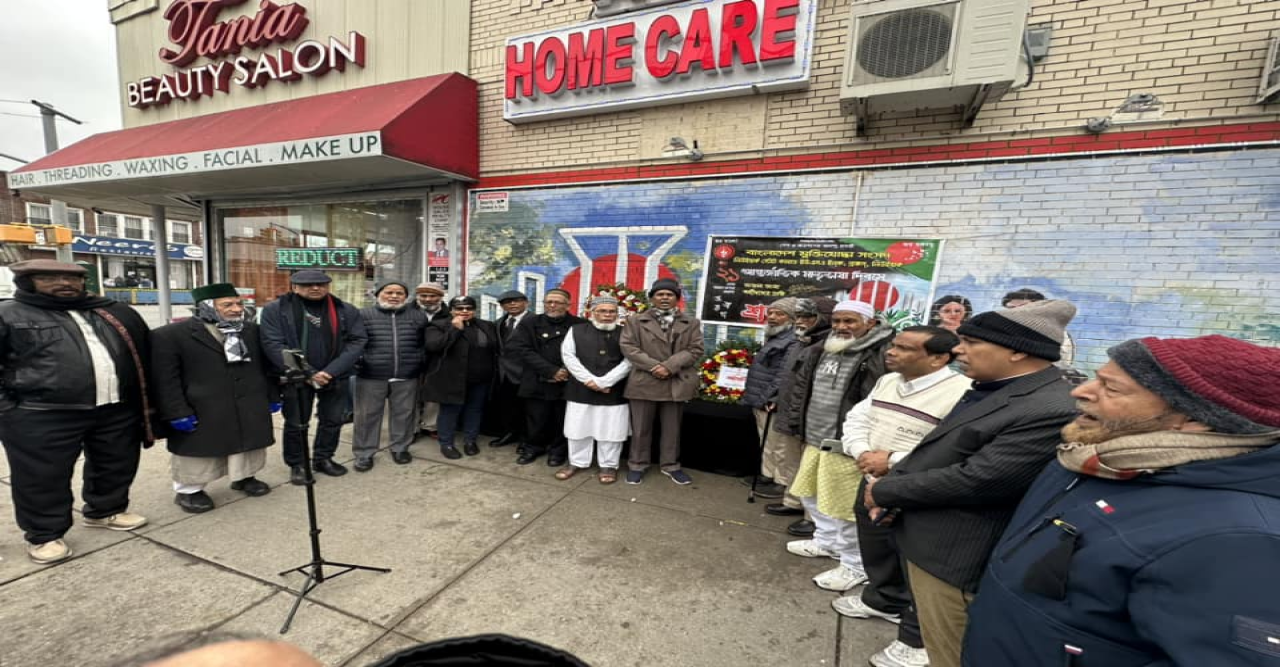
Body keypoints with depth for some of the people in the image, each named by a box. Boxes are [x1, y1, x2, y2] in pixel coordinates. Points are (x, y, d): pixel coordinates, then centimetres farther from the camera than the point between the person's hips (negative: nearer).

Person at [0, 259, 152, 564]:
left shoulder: (116, 312, 10)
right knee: (43, 477, 7)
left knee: (116, 466, 16)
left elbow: (143, 354, 16)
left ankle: (105, 511, 37)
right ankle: (44, 534, 24)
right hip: (41, 416, -3)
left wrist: (144, 403, 12)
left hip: (117, 409, 4)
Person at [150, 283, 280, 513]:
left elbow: (267, 366, 10)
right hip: (201, 413, -4)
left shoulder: (252, 330, 4)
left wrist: (272, 396, 9)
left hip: (250, 409, 4)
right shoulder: (170, 335, -9)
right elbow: (164, 379, -10)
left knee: (248, 448, 16)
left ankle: (244, 477, 36)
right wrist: (177, 413, -13)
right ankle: (188, 490, 30)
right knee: (198, 453, 10)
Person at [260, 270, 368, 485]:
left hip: (335, 377, 2)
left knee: (333, 420, 13)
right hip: (295, 378, -2)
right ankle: (297, 465, 29)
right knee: (296, 424, 10)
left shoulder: (346, 311, 0)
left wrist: (331, 371, -17)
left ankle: (323, 459, 33)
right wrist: (308, 373, -19)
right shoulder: (275, 310, -5)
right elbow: (273, 345, -12)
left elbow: (357, 341, -5)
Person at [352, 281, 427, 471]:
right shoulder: (363, 315, 1)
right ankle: (364, 453, 20)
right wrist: (356, 361, -2)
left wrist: (421, 367, 7)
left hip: (407, 377, 1)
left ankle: (400, 447, 26)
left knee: (404, 414, 10)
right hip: (371, 376, -1)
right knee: (367, 415, 7)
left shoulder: (418, 316, 6)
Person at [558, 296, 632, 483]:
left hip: (614, 392, -1)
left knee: (610, 430, 5)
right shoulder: (576, 330, 5)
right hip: (580, 390, 1)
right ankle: (577, 462, 29)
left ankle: (608, 465, 23)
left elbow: (629, 362, -6)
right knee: (578, 427, 11)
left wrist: (603, 382, -13)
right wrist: (589, 380, -11)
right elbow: (568, 356, -2)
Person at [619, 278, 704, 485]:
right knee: (641, 428, 10)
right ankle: (637, 465, 27)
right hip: (644, 382, -1)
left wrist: (669, 366, -15)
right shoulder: (636, 321, 5)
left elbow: (695, 350, -1)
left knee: (672, 428, 13)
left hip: (677, 383, 1)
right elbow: (628, 347, -4)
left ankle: (670, 465, 30)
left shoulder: (691, 323, 8)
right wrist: (653, 365, -16)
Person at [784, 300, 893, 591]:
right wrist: (796, 421, 15)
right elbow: (802, 387, 19)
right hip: (815, 441, 9)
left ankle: (855, 566, 25)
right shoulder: (820, 351, 10)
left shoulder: (883, 354, -16)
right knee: (810, 495, 23)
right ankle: (827, 541, 45)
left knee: (846, 507, 3)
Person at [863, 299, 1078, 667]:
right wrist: (890, 485, -5)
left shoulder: (1053, 410, -25)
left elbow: (972, 481, -28)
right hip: (924, 541, 8)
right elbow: (932, 448, 10)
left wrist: (885, 491, -16)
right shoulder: (988, 390, 5)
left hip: (952, 559, -8)